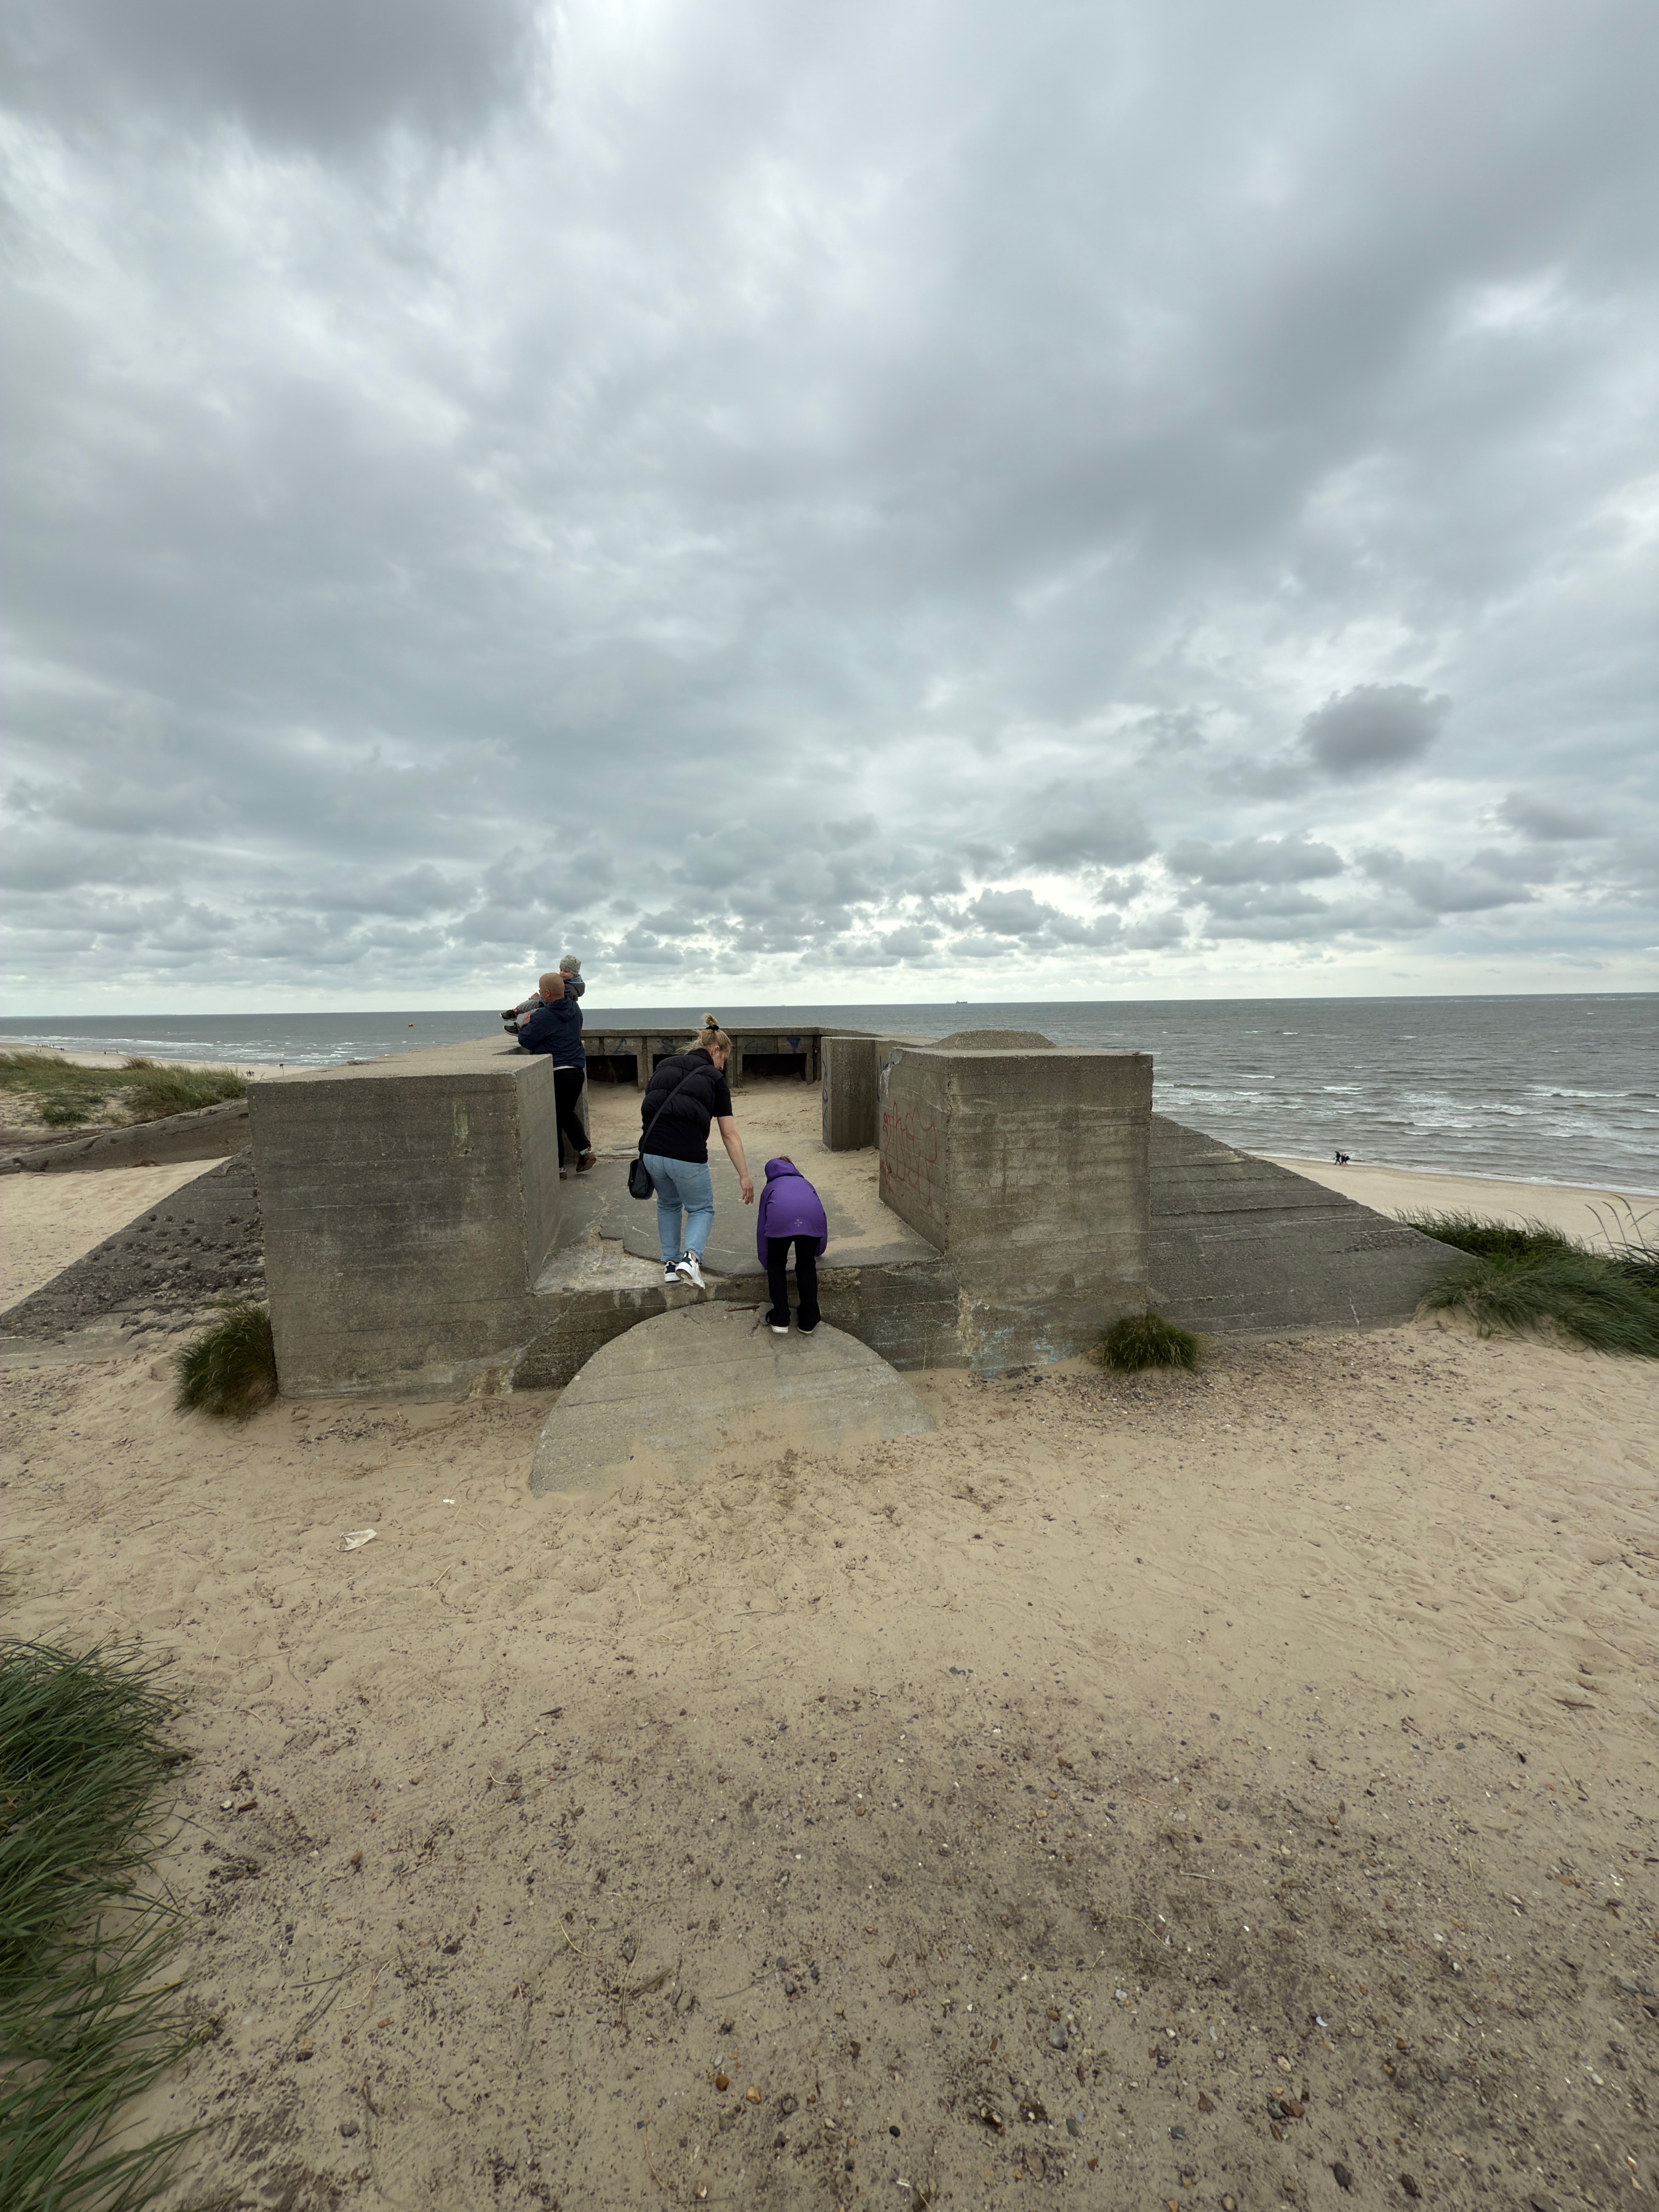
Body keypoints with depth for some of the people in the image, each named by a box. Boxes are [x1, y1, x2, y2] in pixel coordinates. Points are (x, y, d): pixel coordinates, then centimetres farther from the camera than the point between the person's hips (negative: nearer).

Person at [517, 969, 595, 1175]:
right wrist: (542, 1004, 28)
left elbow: (526, 1041, -8)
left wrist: (524, 1025, 10)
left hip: (556, 1073, -7)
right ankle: (585, 1149, 7)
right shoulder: (575, 1009, 6)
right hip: (578, 1071, 7)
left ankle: (558, 1166, 11)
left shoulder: (543, 1017, -17)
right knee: (568, 1113, 23)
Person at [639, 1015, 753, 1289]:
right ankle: (691, 1257, -6)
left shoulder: (666, 1066, 16)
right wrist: (744, 1176, 5)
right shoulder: (714, 1080, 5)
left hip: (652, 1152, 4)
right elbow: (729, 1135, 3)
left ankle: (671, 1263, 27)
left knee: (668, 1204, 30)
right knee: (701, 1209, 19)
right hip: (687, 1156, -4)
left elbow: (646, 1109, 14)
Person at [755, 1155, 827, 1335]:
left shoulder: (771, 1188, 40)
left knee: (776, 1266, 20)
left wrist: (766, 1263, 52)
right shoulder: (805, 1183, 44)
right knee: (807, 1265, 21)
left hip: (780, 1217, -1)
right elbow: (822, 1219, 51)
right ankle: (809, 1322, 23)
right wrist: (818, 1250, 69)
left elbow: (762, 1226, 40)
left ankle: (780, 1321, 15)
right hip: (811, 1217, 2)